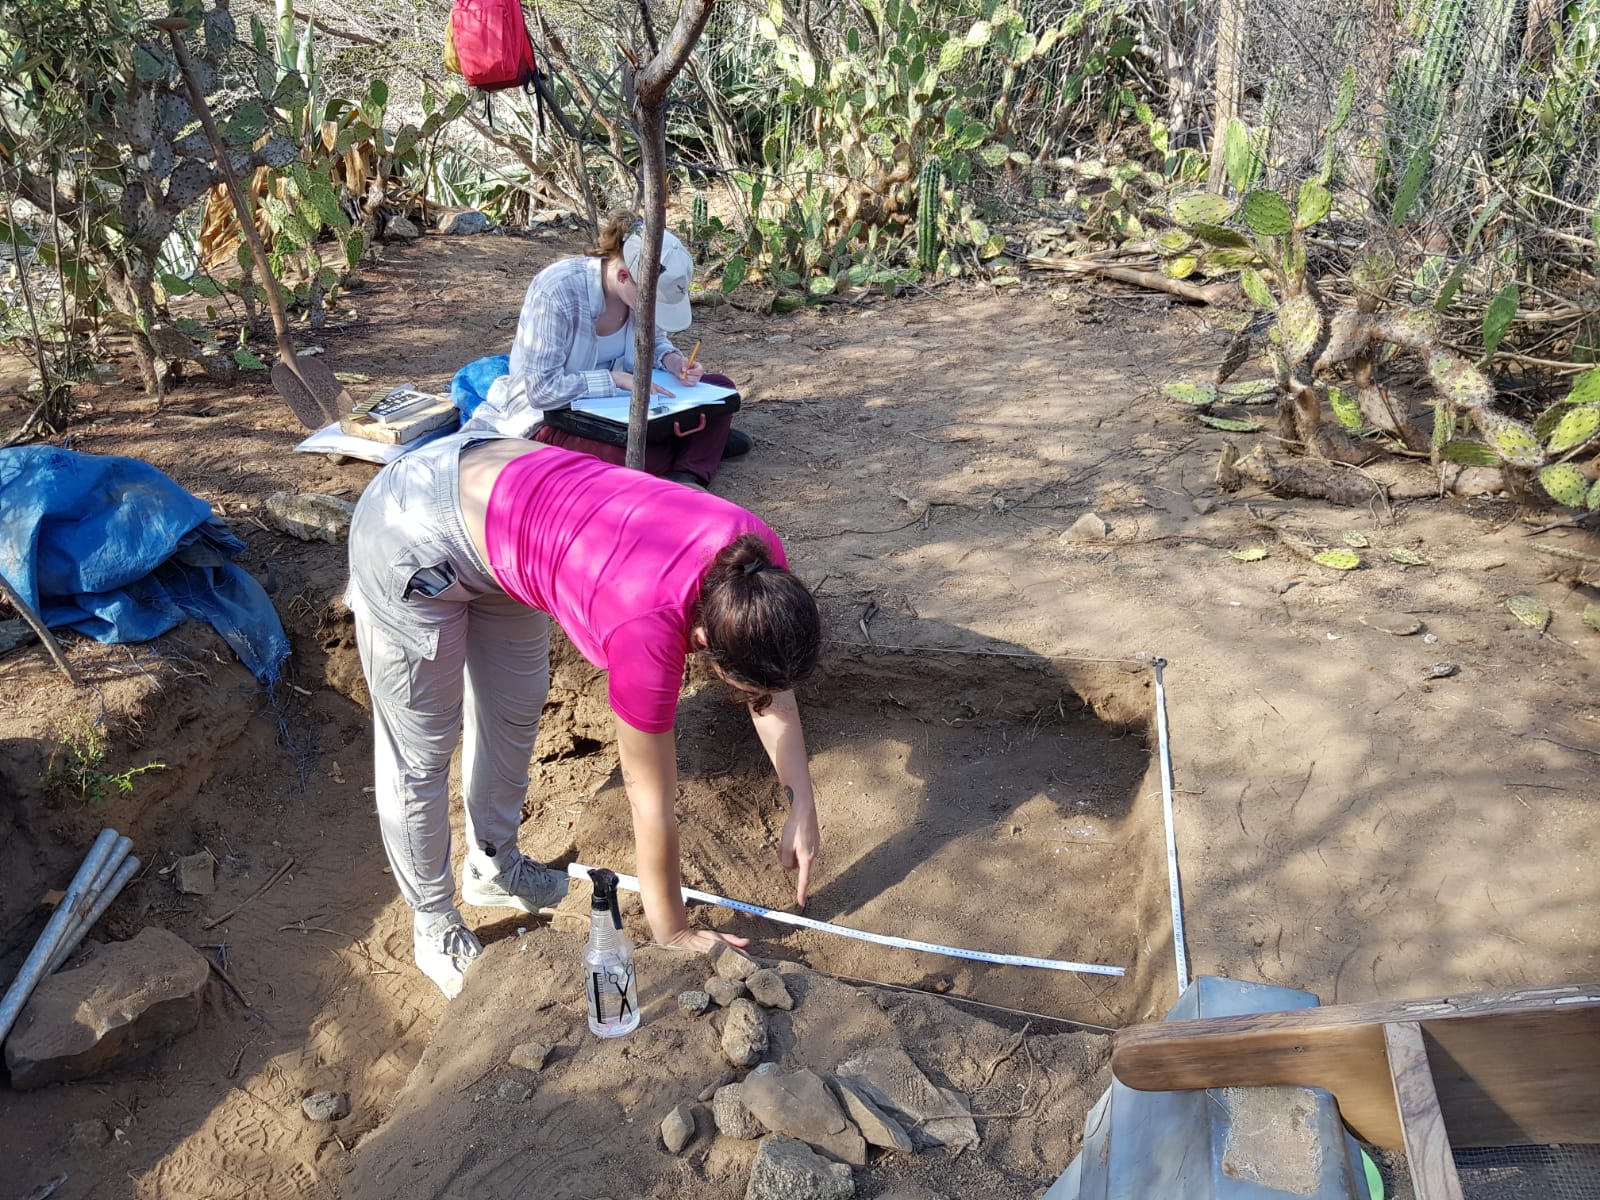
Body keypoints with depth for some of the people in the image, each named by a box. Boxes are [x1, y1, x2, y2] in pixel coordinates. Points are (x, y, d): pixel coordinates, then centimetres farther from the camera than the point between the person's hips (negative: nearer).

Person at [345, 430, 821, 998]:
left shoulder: (758, 565, -20)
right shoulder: (649, 630, -36)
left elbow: (773, 686, 0)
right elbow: (651, 802, -22)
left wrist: (802, 809, -1)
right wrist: (673, 934, -8)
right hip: (412, 532, -7)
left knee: (514, 713, 21)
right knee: (421, 749, 6)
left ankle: (492, 868, 44)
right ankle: (434, 927, 28)